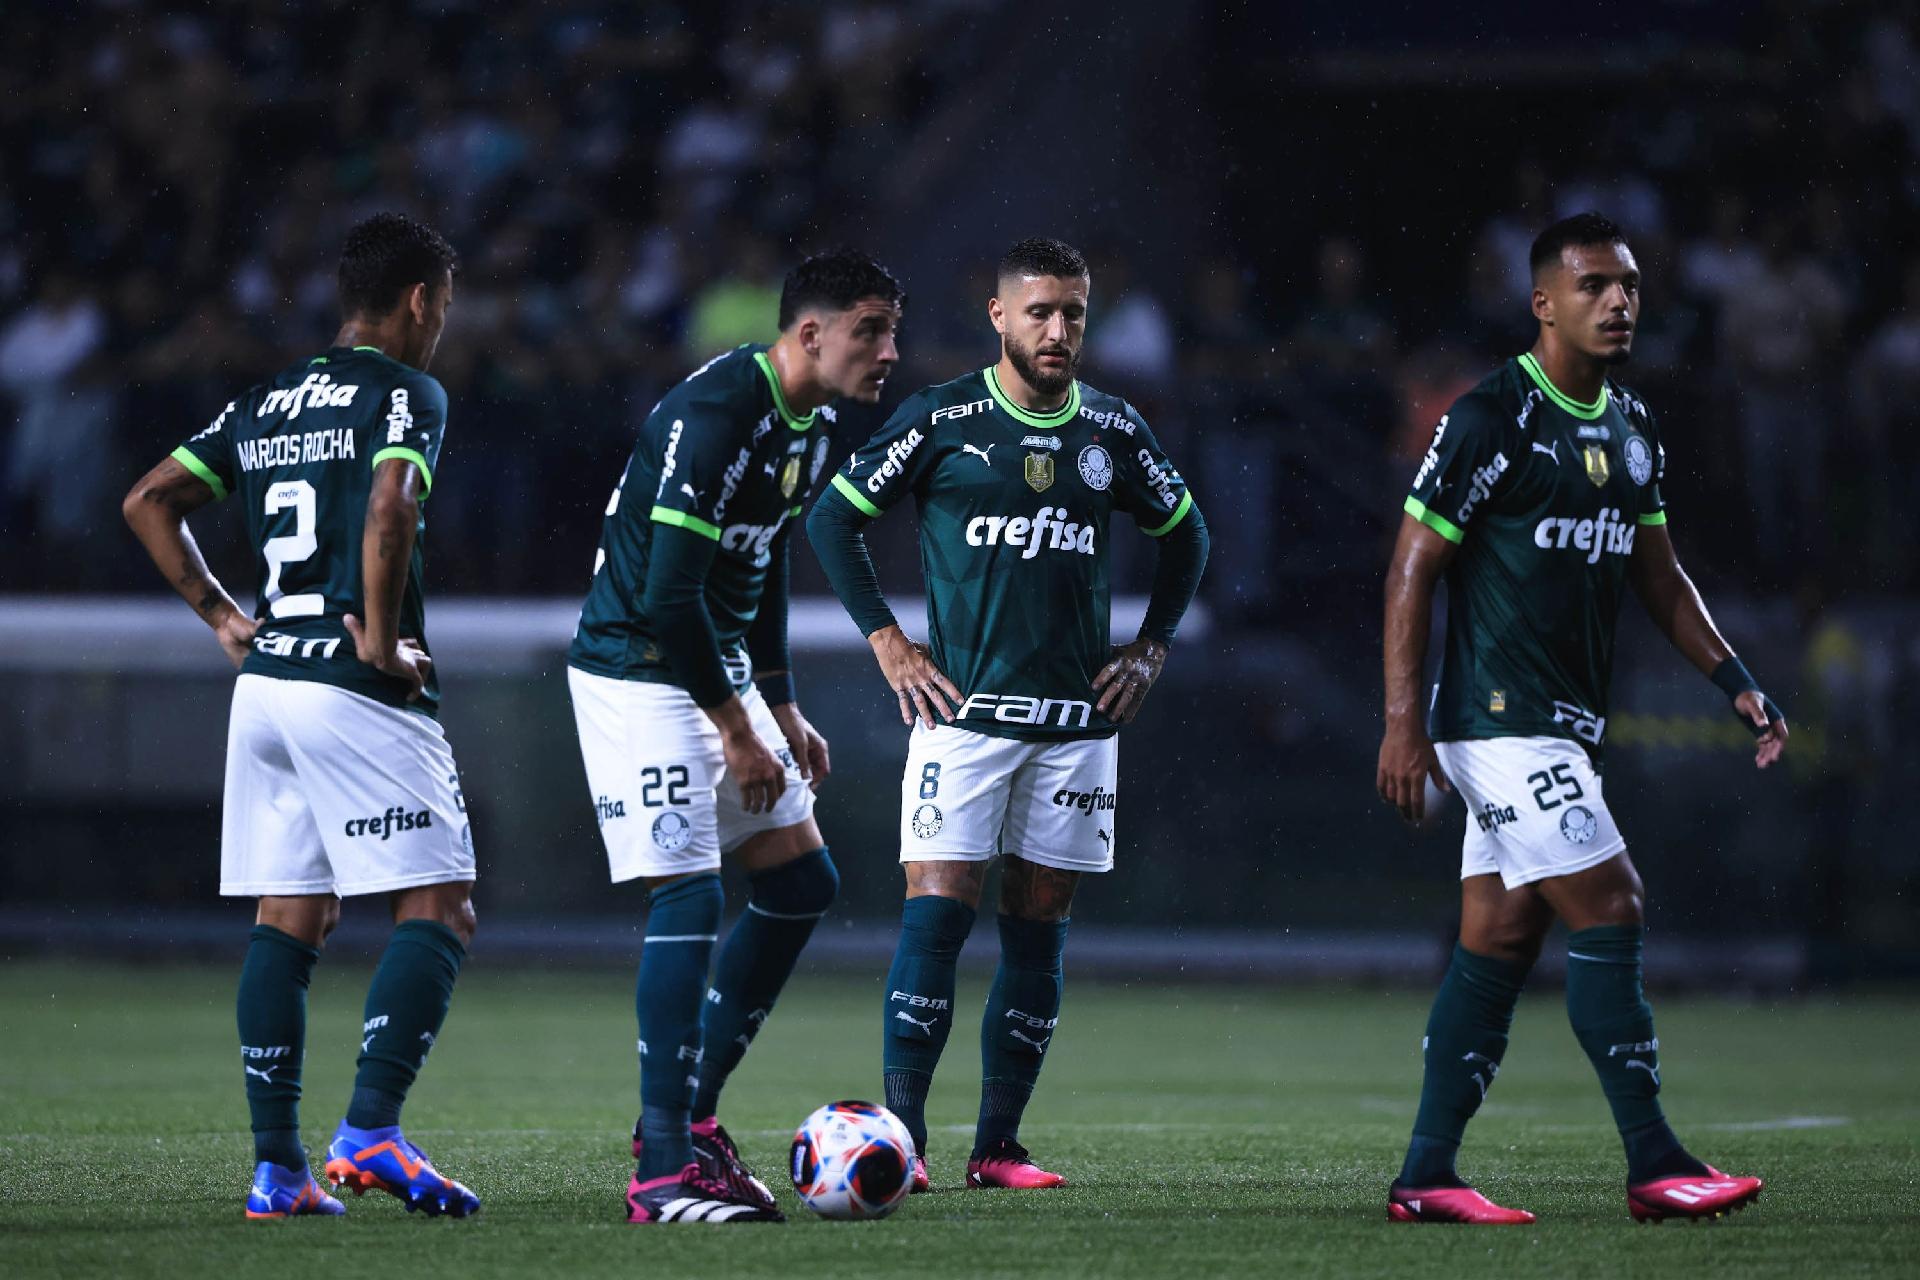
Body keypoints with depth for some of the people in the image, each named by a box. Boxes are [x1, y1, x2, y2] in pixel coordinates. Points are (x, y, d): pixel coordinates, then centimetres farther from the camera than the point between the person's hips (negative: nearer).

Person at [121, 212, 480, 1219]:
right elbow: (389, 506, -24)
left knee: (289, 921, 9)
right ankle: (370, 1130, -18)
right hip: (358, 691, -7)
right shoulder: (405, 393, -5)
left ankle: (277, 1165, 4)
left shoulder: (267, 401, 17)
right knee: (438, 912, -4)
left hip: (266, 683, 8)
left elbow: (148, 503, 17)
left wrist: (222, 617, 17)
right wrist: (380, 638, -16)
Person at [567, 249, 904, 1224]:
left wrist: (783, 711, 16)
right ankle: (663, 1172, -12)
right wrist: (738, 733, -19)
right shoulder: (715, 414, -24)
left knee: (801, 882, 9)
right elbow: (668, 593, -26)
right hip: (638, 675, -10)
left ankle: (690, 1115, 17)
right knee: (687, 897, -15)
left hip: (720, 671, 10)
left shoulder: (812, 430, 7)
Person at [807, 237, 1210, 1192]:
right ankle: (901, 1137, -9)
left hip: (1080, 720, 4)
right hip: (964, 712, -3)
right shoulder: (940, 421, -2)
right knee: (936, 915, -12)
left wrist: (1152, 647, 13)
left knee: (1038, 932, 3)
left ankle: (998, 1145, 8)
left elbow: (1183, 533, 24)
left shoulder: (1112, 431, 9)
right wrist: (886, 641, 0)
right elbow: (833, 518, 5)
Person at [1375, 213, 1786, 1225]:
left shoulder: (1633, 429, 13)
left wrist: (1735, 680, 12)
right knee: (1607, 911, -13)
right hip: (1500, 717, -8)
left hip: (1566, 724, 8)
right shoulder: (1491, 419, -12)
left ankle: (1426, 1177, 9)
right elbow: (1412, 568, -11)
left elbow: (1657, 572, 22)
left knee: (1499, 940, 7)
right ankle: (1653, 1164, -10)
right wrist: (1403, 722, -15)